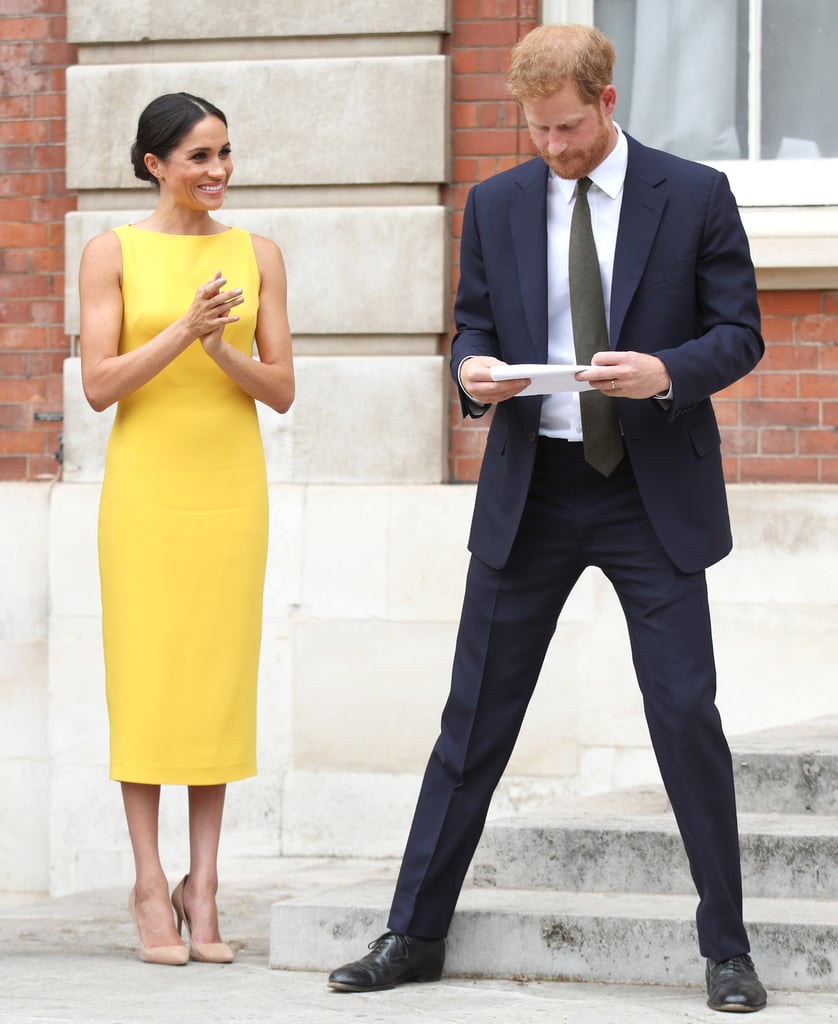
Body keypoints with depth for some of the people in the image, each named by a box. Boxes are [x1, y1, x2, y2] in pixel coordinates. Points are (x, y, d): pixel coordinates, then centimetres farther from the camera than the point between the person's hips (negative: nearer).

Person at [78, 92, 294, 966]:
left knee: (220, 678, 2)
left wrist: (221, 347, -14)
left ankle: (202, 886, 6)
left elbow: (282, 391, 5)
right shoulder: (112, 253, 0)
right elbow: (99, 386, -6)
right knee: (146, 676, -2)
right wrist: (183, 330, -18)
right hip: (146, 487, -2)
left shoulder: (257, 256, 7)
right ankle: (150, 886, 3)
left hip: (231, 489, 2)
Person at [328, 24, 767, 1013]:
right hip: (530, 487, 3)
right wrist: (473, 368, -11)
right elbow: (473, 326, 13)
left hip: (653, 491, -2)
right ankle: (414, 935, 13)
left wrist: (667, 372, -20)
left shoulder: (695, 196, -2)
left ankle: (727, 948, 6)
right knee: (475, 716, 5)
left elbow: (739, 332, -1)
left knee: (687, 713, -4)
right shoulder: (496, 204, 6)